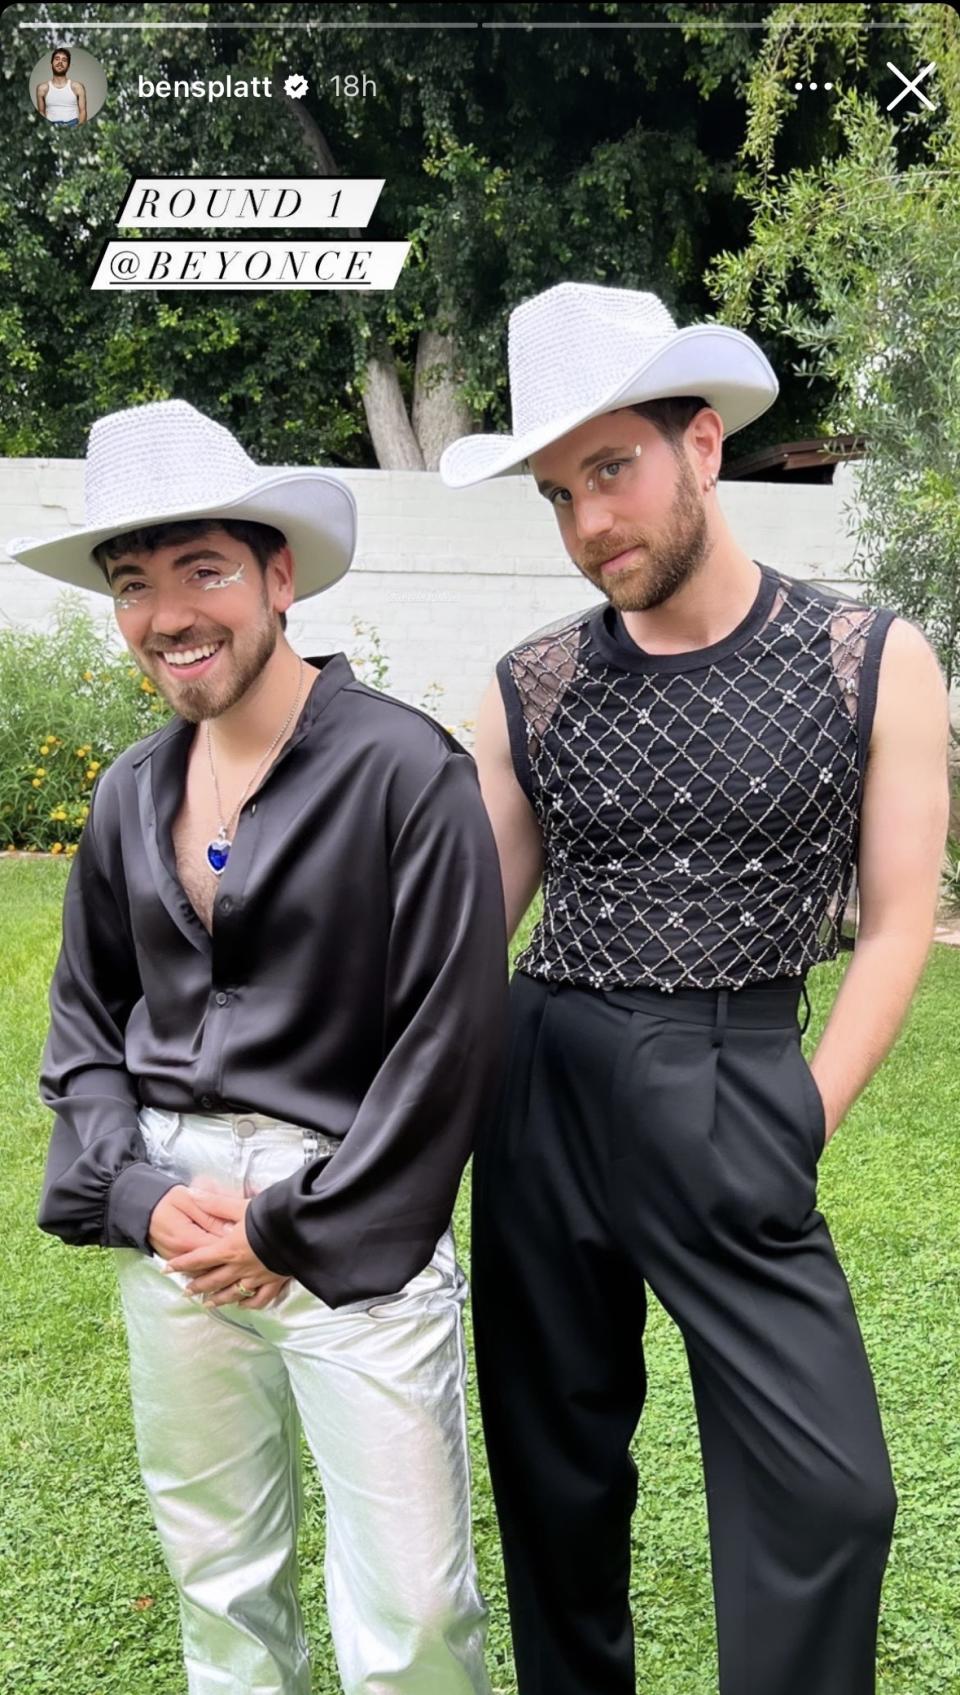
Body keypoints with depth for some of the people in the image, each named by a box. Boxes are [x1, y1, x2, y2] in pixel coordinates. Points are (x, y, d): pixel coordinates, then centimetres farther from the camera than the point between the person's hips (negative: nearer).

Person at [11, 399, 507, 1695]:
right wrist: (135, 1191, -3)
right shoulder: (133, 793, 6)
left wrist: (294, 1231, -11)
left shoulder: (406, 770, -13)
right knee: (220, 1584, 19)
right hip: (170, 1228, 5)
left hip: (349, 1233, -5)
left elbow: (449, 1042, -13)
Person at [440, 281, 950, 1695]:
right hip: (543, 1084, 3)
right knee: (556, 1453, 14)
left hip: (741, 1094, -2)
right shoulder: (530, 692, 3)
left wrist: (801, 1124, -8)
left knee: (827, 1485, -5)